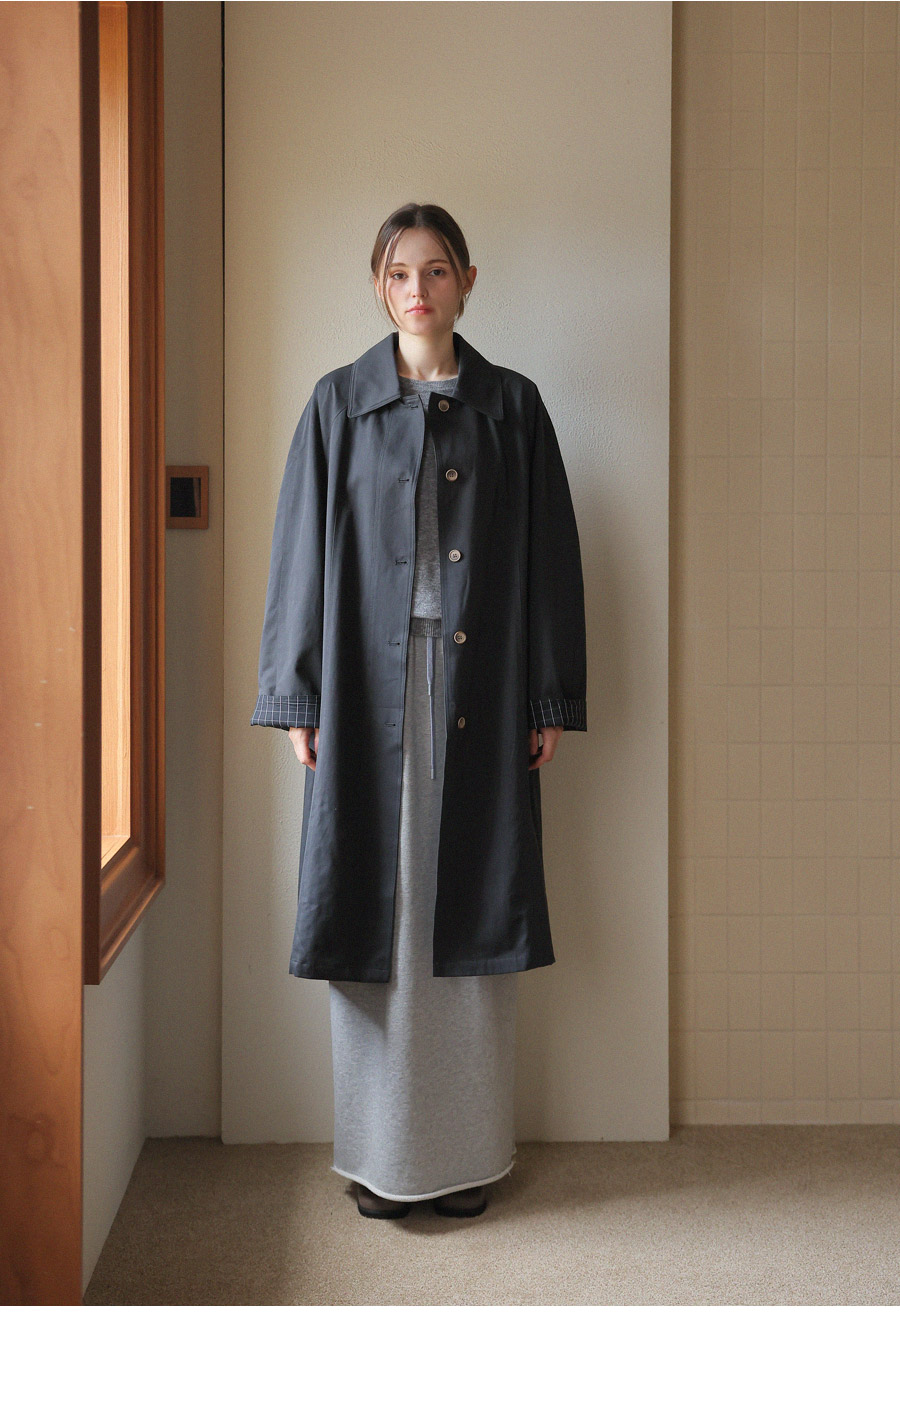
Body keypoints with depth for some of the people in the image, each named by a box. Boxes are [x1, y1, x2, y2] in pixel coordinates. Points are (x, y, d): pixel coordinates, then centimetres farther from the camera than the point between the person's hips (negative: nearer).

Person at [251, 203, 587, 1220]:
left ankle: (471, 1151, 14)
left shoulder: (511, 405, 7)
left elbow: (548, 557, 5)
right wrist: (298, 697, -1)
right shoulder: (338, 403, 6)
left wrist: (552, 700, 1)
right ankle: (380, 1151, 13)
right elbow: (303, 553, 5)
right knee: (374, 901, 1)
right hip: (369, 684, 0)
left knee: (471, 899, 2)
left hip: (478, 688, 0)